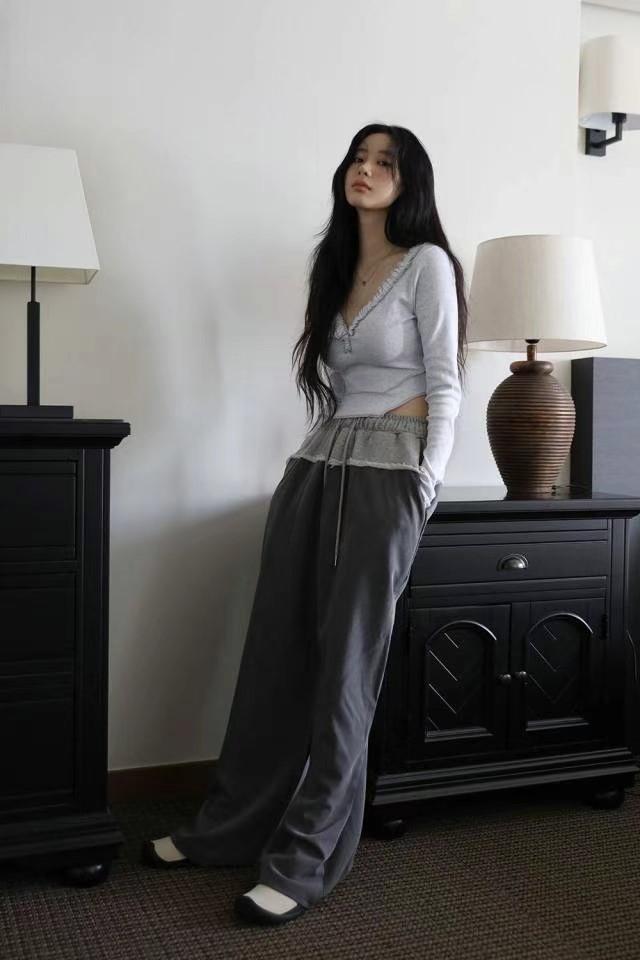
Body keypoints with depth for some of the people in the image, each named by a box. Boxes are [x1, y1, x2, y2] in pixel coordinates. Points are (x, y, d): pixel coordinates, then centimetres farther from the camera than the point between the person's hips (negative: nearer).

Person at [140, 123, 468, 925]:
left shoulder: (427, 263, -2)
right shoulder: (337, 265, 18)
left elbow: (444, 385, -6)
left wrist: (427, 482, -12)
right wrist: (317, 458, 15)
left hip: (388, 472, -7)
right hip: (316, 464, 7)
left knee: (344, 663, -4)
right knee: (276, 649, 7)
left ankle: (305, 860, 6)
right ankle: (230, 827, 20)